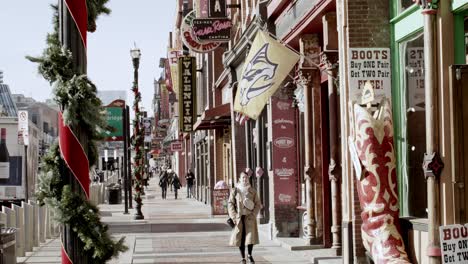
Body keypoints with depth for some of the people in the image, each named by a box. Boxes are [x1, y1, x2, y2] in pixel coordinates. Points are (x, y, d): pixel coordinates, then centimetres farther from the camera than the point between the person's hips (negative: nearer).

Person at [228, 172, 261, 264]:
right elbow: (230, 204, 2)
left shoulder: (252, 191, 6)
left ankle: (250, 255, 15)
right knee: (240, 238, 1)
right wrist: (234, 217, -7)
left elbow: (258, 204, 7)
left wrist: (253, 214, -6)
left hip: (249, 217, 0)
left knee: (251, 237, -6)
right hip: (239, 218, 0)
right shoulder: (235, 191, 3)